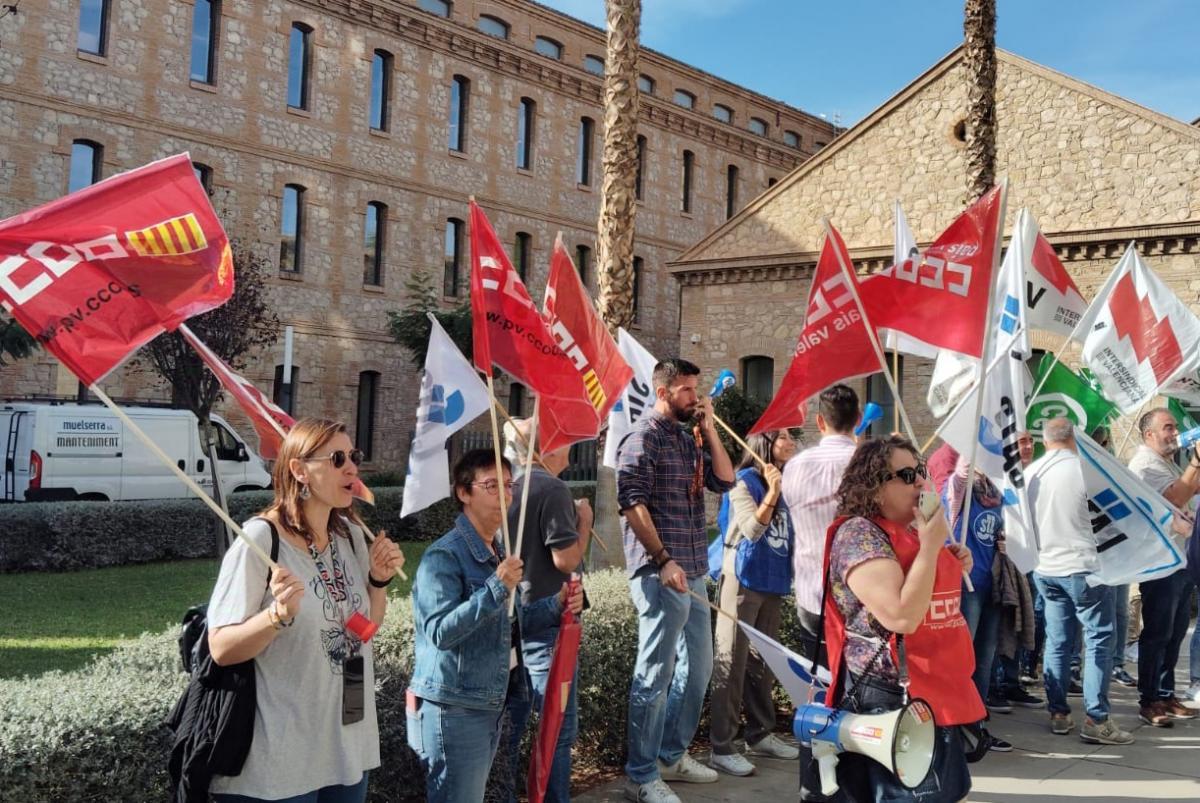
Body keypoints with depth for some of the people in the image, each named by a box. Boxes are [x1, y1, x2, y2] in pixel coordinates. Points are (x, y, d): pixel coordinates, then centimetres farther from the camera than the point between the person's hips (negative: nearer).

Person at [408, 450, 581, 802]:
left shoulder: (500, 552, 11)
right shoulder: (444, 556, -18)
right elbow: (440, 631, -27)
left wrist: (556, 605, 1)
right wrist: (496, 588, -32)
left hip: (490, 707, 9)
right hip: (452, 710, -9)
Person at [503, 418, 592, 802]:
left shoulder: (511, 487, 9)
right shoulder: (552, 488, -16)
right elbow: (566, 558, -18)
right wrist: (584, 521, -4)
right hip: (546, 620, -8)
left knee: (511, 720, 15)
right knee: (559, 724, 2)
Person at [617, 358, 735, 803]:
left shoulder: (689, 440, 16)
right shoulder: (644, 437, -9)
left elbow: (725, 481, 12)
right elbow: (632, 502, -17)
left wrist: (709, 429, 4)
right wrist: (664, 561, -21)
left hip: (694, 573, 9)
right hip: (660, 573, -9)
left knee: (697, 667, 16)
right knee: (655, 675, -3)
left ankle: (672, 755, 30)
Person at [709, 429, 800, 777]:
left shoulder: (788, 483, 10)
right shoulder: (745, 481, -10)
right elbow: (752, 529, -20)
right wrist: (771, 494, -30)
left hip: (773, 582, 7)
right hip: (743, 581, -7)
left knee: (763, 663, 16)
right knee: (732, 664, -5)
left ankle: (760, 734, 27)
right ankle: (721, 748, -2)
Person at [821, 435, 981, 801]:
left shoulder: (914, 531, 12)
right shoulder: (859, 533, -15)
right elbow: (901, 618, -26)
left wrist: (955, 570, 7)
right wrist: (931, 545, -19)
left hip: (937, 694, 9)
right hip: (893, 700, -9)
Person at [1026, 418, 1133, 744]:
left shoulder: (1029, 472, 3)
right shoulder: (1084, 468, -14)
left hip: (1044, 568, 6)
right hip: (1081, 566, -5)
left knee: (1057, 641, 12)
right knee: (1099, 640, 2)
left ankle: (1058, 714, 16)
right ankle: (1096, 720, 1)